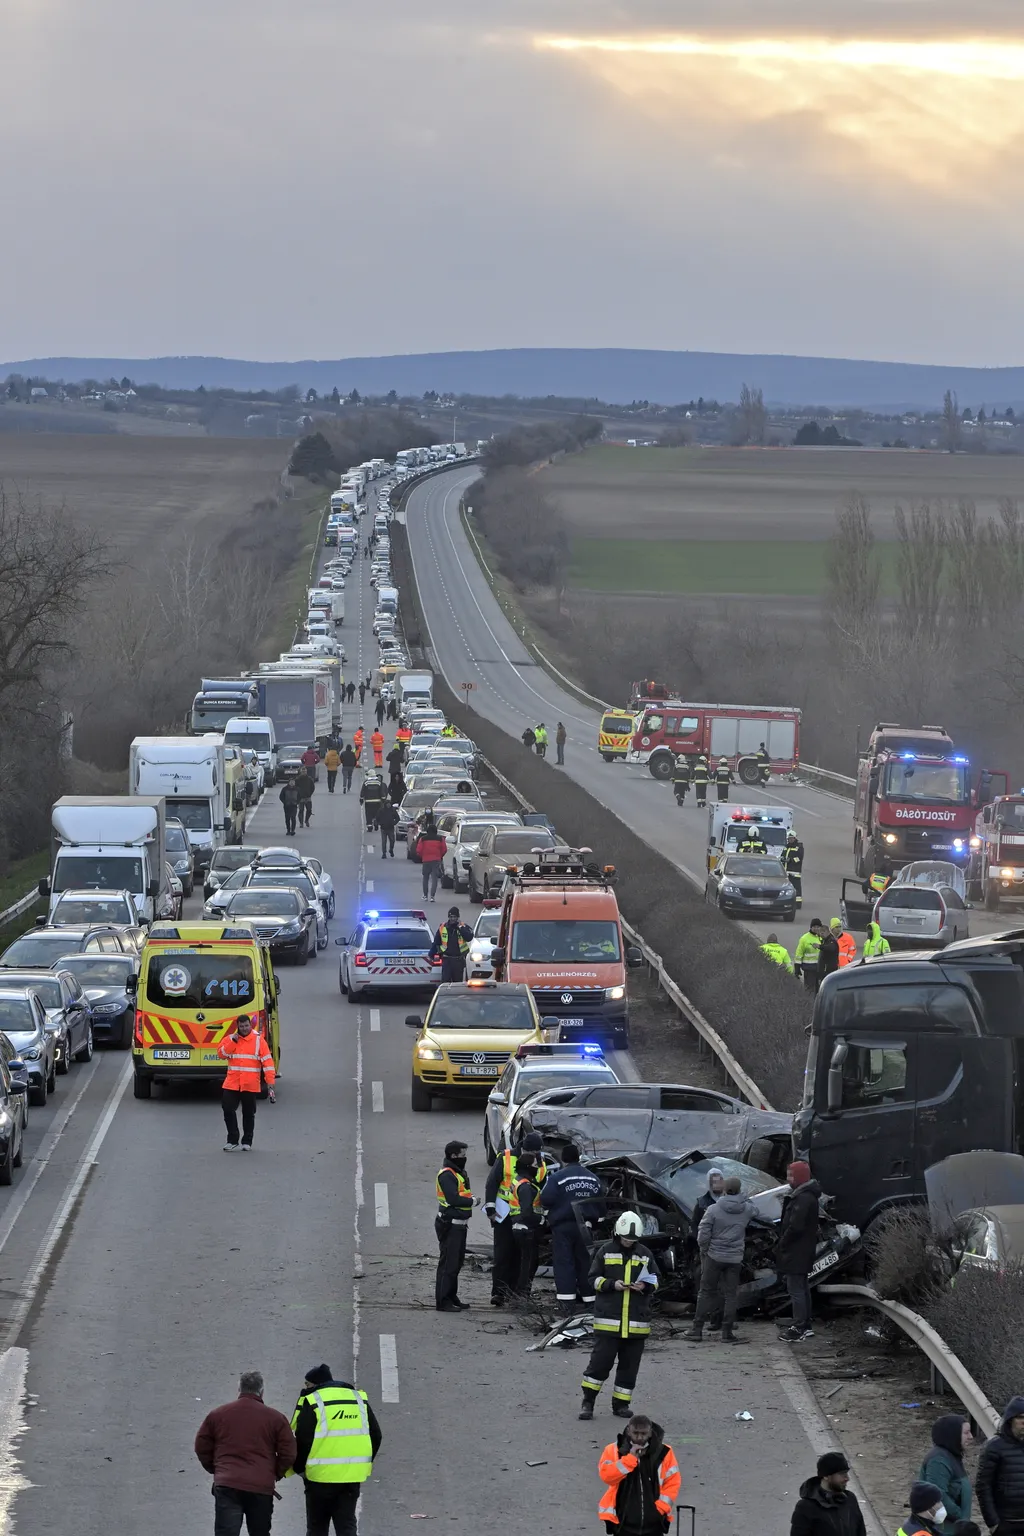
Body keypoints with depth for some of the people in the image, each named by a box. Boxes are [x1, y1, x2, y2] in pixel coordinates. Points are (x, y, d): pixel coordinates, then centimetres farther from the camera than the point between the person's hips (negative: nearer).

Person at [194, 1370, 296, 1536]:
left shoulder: (217, 1415, 8)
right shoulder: (275, 1418, 2)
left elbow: (202, 1448, 13)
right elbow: (288, 1454, 2)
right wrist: (275, 1474, 19)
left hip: (226, 1486, 0)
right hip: (262, 1487, 0)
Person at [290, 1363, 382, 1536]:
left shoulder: (312, 1401, -8)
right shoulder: (359, 1399, 11)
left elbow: (302, 1440, -10)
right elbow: (376, 1436, 16)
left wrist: (299, 1468, 6)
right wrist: (364, 1463, 24)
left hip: (320, 1476, -4)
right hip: (353, 1476, 4)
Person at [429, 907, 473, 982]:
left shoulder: (463, 927, 0)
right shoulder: (442, 928, 5)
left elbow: (469, 937, -17)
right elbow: (436, 942, 10)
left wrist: (460, 928, -19)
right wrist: (431, 954, 8)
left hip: (459, 960, 0)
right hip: (446, 959, 0)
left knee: (458, 981, 10)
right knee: (445, 980, -9)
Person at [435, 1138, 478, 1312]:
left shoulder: (459, 1173, 15)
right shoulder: (447, 1175, -18)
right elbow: (453, 1199, -27)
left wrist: (471, 1198, -4)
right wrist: (473, 1201, -14)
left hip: (459, 1225, 11)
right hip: (450, 1226, -11)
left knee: (456, 1263, 18)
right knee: (448, 1263, -7)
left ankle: (451, 1297, 28)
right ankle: (443, 1302, -4)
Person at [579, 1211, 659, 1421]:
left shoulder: (645, 1254, 9)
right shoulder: (606, 1251, 3)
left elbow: (655, 1280, 14)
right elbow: (594, 1278, 3)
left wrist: (645, 1286, -8)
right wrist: (612, 1284, -14)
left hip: (636, 1322, 3)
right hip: (608, 1318, -3)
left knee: (630, 1365, 6)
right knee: (600, 1360, -6)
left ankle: (621, 1404, 15)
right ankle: (588, 1402, 1)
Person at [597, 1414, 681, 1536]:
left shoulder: (663, 1453, -1)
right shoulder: (614, 1451, -3)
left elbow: (673, 1482, 1)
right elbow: (606, 1475, -18)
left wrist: (661, 1507, -9)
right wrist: (630, 1458, -22)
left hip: (653, 1523, 1)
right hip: (623, 1522, -1)